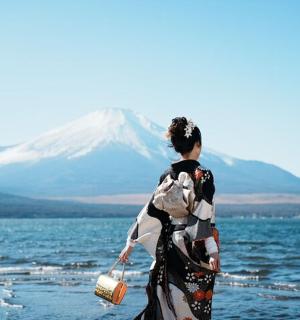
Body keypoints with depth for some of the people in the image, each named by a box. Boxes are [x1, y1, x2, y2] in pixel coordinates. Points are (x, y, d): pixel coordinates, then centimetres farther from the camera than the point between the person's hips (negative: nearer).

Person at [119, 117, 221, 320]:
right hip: (196, 250, -4)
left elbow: (150, 212, 4)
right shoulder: (203, 175, -9)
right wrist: (213, 251, -19)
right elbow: (204, 216, -17)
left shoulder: (168, 175, 4)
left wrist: (131, 243, 9)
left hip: (171, 249, 5)